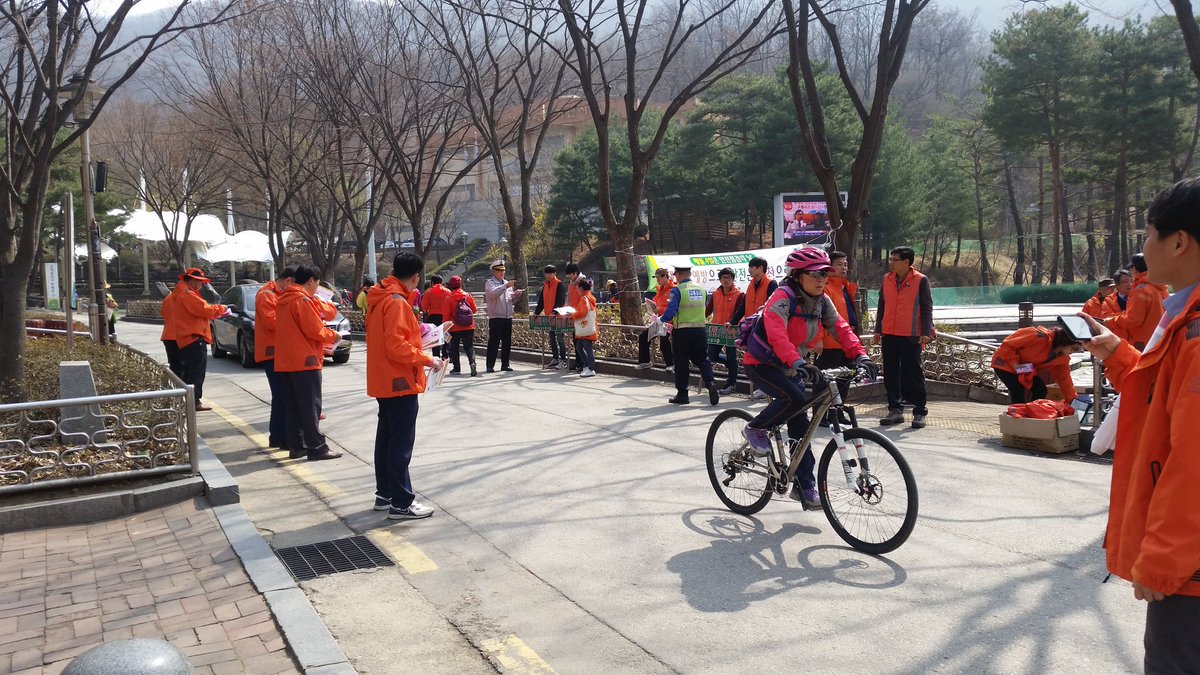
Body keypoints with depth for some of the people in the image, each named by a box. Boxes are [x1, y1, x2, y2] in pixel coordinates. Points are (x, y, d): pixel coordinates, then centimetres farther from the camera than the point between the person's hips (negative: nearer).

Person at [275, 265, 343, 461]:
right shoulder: (302, 299, -13)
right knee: (311, 406, -6)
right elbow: (315, 330, -18)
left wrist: (321, 344, 15)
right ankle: (317, 448, -5)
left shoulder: (284, 299, 16)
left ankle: (296, 446, 16)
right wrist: (333, 336, 0)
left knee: (294, 406, 12)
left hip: (286, 362, 9)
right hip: (305, 362, -9)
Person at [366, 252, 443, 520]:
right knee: (401, 444, -6)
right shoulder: (396, 302, -19)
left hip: (384, 381, 10)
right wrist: (426, 359, -18)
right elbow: (396, 346, -24)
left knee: (386, 438, 16)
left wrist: (414, 331, 18)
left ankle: (385, 493, 26)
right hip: (400, 382, -10)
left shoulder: (379, 298, 11)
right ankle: (402, 503, -2)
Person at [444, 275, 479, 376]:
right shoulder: (468, 295, -2)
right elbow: (474, 310, 5)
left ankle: (456, 368, 14)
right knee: (469, 347, 5)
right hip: (469, 327, 2)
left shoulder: (449, 297, -9)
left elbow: (446, 313, -10)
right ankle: (472, 363, -17)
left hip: (454, 327, -2)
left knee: (454, 347, 13)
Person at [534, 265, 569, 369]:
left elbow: (561, 301, -16)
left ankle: (563, 360, -5)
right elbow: (541, 301, 17)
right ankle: (555, 359, 17)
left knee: (560, 338, -7)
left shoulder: (559, 285, -8)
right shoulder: (545, 286, 14)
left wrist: (554, 312, -28)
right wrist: (536, 313, 6)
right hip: (548, 316, 7)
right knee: (552, 339, 10)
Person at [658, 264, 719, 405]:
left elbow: (671, 311, -17)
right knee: (702, 359, 12)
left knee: (681, 362, 6)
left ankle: (682, 394, 10)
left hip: (682, 331, -4)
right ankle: (711, 383, -10)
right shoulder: (701, 288, 8)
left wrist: (661, 319, 0)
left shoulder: (677, 290, -10)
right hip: (700, 329, 4)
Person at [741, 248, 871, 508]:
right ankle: (756, 429, -7)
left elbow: (841, 328, -7)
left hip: (789, 368, 7)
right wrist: (799, 364, -53)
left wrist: (859, 355, -25)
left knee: (800, 424, 4)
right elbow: (777, 335, -39)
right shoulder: (782, 297, -25)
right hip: (763, 364, -7)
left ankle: (805, 486, 12)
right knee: (795, 398, -32)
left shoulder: (822, 301, -2)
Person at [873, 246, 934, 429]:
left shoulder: (921, 281, -4)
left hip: (911, 337, -5)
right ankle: (895, 410, 16)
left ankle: (919, 412, 6)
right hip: (889, 335, 5)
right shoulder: (887, 279, 10)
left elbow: (926, 308, -3)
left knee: (913, 374, -2)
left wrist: (926, 332, -10)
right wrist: (878, 329, 13)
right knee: (891, 374, 7)